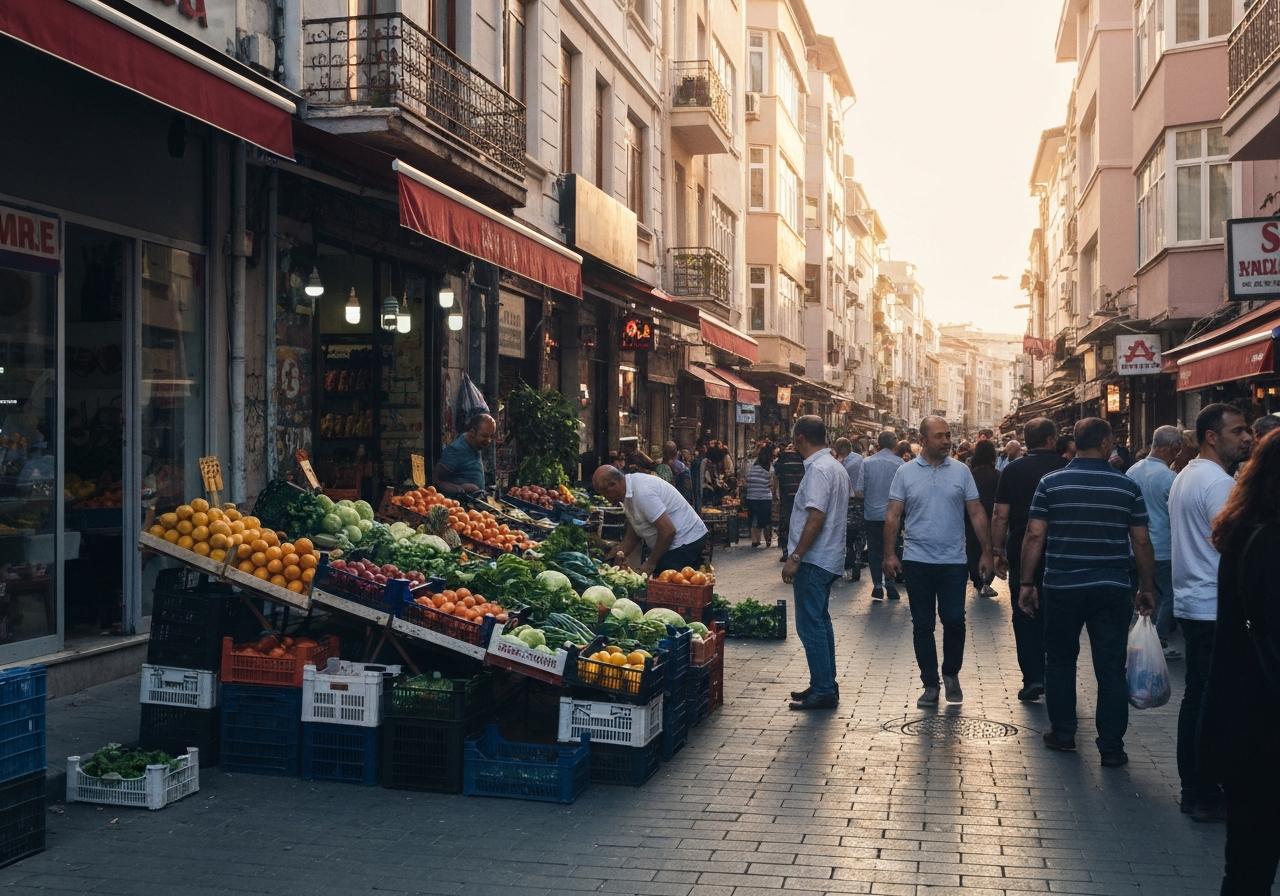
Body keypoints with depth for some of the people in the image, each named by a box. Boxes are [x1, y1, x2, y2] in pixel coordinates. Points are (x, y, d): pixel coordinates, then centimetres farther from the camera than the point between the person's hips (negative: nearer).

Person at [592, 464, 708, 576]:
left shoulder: (642, 491, -26)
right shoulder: (629, 490, 5)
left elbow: (668, 531, -28)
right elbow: (633, 533, 14)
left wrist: (651, 563, -18)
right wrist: (621, 553, -4)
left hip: (685, 543, -10)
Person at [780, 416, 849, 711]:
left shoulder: (818, 470, -17)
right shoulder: (836, 467, 14)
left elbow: (816, 518, -25)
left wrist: (795, 557, -22)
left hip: (814, 561, -10)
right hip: (827, 559, 10)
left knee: (811, 625, -5)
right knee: (819, 622, 17)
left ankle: (823, 691, -1)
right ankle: (825, 685, 24)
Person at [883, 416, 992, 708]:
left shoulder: (961, 471, 2)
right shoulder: (905, 472, 0)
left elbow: (977, 513, 4)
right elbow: (893, 515, 0)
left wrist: (987, 551, 0)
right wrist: (889, 553, -6)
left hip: (953, 561, 0)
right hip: (917, 561, 0)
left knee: (954, 621, 0)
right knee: (922, 625, 6)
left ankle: (951, 673, 25)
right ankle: (930, 684, 18)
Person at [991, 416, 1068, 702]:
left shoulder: (1013, 470, -3)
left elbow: (1001, 515, -6)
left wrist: (998, 552, 0)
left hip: (1022, 552, -1)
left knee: (1025, 616, 5)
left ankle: (1033, 678, -3)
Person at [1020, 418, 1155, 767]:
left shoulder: (1051, 483, -4)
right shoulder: (1128, 486, -1)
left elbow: (1034, 536, -6)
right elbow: (1142, 543, 2)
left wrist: (1026, 582, 2)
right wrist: (1146, 588, 12)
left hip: (1062, 589, 0)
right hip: (1113, 590, 0)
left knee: (1060, 660, 16)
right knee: (1111, 668, 5)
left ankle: (1063, 733, 23)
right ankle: (1111, 747, 7)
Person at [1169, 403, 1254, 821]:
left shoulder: (1185, 477, 14)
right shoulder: (1218, 482, -17)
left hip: (1190, 604, 10)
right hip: (1215, 609, -10)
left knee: (1196, 697, 14)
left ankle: (1193, 789, 22)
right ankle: (1207, 797, 5)